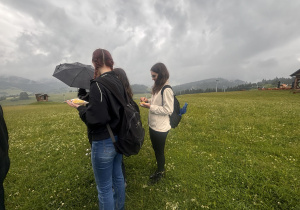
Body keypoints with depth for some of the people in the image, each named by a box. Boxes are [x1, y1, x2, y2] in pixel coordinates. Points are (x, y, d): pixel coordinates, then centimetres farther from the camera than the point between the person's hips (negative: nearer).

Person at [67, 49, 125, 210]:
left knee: (104, 188, 13)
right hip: (118, 139, 8)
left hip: (103, 142, -8)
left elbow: (95, 118, -22)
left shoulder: (98, 84, -20)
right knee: (118, 177, 26)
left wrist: (80, 108, -5)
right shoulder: (118, 81, 4)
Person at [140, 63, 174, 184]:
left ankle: (160, 172, 37)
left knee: (159, 151, 12)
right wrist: (148, 100, 0)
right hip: (153, 125, 9)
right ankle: (159, 170, 44)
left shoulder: (167, 90, -19)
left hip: (160, 128, -9)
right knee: (156, 149, 23)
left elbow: (168, 110, -21)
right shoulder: (157, 88, 8)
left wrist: (150, 107, -22)